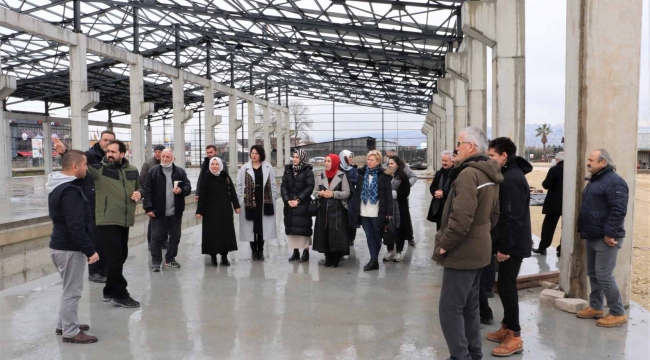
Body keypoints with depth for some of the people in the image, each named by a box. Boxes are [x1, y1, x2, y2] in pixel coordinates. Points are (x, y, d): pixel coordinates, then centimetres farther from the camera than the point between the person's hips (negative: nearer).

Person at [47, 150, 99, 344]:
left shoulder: (59, 185, 10)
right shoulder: (70, 191, -23)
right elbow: (76, 226, -27)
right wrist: (90, 250, -24)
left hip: (61, 245, 10)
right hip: (70, 248, -10)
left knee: (70, 288, 21)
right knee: (72, 291, 0)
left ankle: (65, 324, 32)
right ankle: (70, 332, 10)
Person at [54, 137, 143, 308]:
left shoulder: (132, 171, 7)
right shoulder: (100, 168, -6)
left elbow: (139, 187, 22)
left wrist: (139, 193, -2)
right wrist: (64, 152, -38)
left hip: (124, 221, 6)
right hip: (106, 221, -6)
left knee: (120, 257, 15)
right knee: (115, 258, -6)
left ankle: (110, 291, 30)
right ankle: (120, 295, 5)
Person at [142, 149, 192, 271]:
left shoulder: (180, 172, 5)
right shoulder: (153, 172, -1)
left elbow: (188, 187, 6)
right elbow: (147, 191, -3)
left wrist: (181, 190, -18)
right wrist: (148, 208, -10)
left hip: (175, 212, 3)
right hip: (158, 212, -2)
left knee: (175, 237, 11)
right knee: (157, 237, 2)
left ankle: (170, 259, 26)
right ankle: (156, 261, 12)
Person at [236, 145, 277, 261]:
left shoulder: (268, 167, 3)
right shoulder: (244, 168, 1)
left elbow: (273, 184, 6)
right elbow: (239, 185, 3)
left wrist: (273, 198, 2)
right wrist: (239, 200, -1)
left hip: (264, 201, 0)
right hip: (250, 201, 0)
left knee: (263, 226, 5)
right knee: (251, 226, 4)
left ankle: (261, 250, 16)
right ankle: (254, 251, 15)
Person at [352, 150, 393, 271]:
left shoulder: (383, 175, -4)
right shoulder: (362, 173, 7)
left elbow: (388, 194, -5)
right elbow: (357, 192, 9)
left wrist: (389, 212, -10)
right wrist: (355, 208, 5)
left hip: (377, 212, -4)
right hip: (364, 211, 4)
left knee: (377, 236, 7)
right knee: (369, 236, 5)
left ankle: (374, 259, 17)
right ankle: (374, 259, 8)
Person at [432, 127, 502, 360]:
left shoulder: (468, 173, -20)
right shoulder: (489, 175, 11)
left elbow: (461, 217, -28)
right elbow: (493, 214, 18)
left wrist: (444, 244, -17)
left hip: (462, 252, -10)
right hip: (477, 250, 10)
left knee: (450, 309, -2)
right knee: (469, 307, 18)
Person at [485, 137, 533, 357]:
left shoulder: (512, 178, -20)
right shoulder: (510, 175, 13)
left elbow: (513, 217, -24)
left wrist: (505, 246, -22)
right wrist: (502, 243, 18)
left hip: (512, 244, -10)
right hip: (510, 242, 10)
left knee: (506, 286, -4)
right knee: (506, 285, 17)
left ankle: (515, 338, 4)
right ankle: (507, 327, 28)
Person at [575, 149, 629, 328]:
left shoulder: (614, 181, -16)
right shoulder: (594, 180, 16)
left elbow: (618, 210, -23)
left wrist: (609, 234, -23)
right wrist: (582, 229, 19)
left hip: (605, 239, -10)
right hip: (593, 237, 10)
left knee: (604, 276, -8)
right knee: (593, 274, 15)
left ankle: (618, 313, 4)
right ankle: (595, 307, 26)